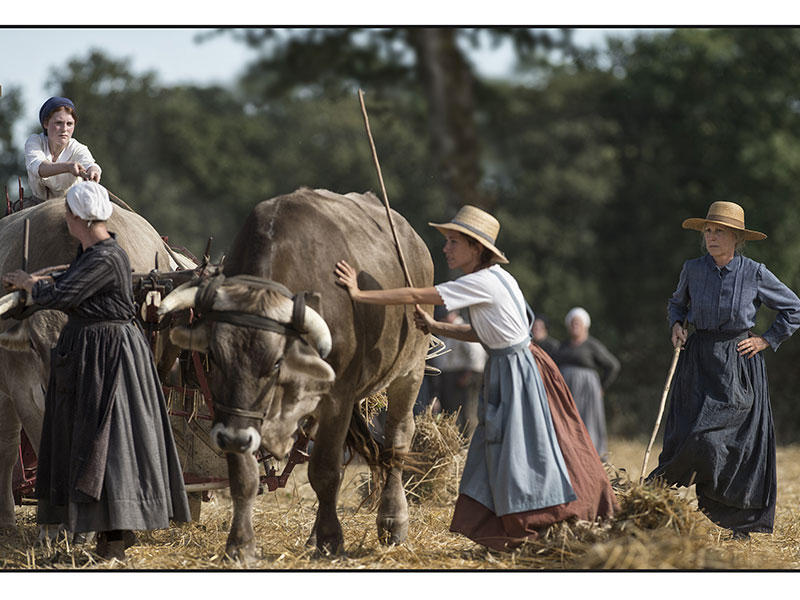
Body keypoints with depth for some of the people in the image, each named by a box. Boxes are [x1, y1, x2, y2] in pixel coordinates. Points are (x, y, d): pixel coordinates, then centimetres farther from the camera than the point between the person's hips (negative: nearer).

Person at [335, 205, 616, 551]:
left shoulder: (483, 282, -20)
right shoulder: (490, 280, 9)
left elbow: (416, 296, -20)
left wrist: (360, 295, -16)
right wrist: (434, 328, 7)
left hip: (518, 374, -10)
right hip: (503, 371, 10)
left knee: (520, 455, -5)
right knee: (496, 454, 11)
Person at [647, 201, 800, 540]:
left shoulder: (754, 274, -5)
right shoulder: (692, 270, 2)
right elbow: (677, 303, 22)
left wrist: (766, 341, 0)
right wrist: (677, 325, 2)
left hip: (738, 364, -3)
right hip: (698, 361, 3)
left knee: (739, 442, -8)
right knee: (687, 433, -5)